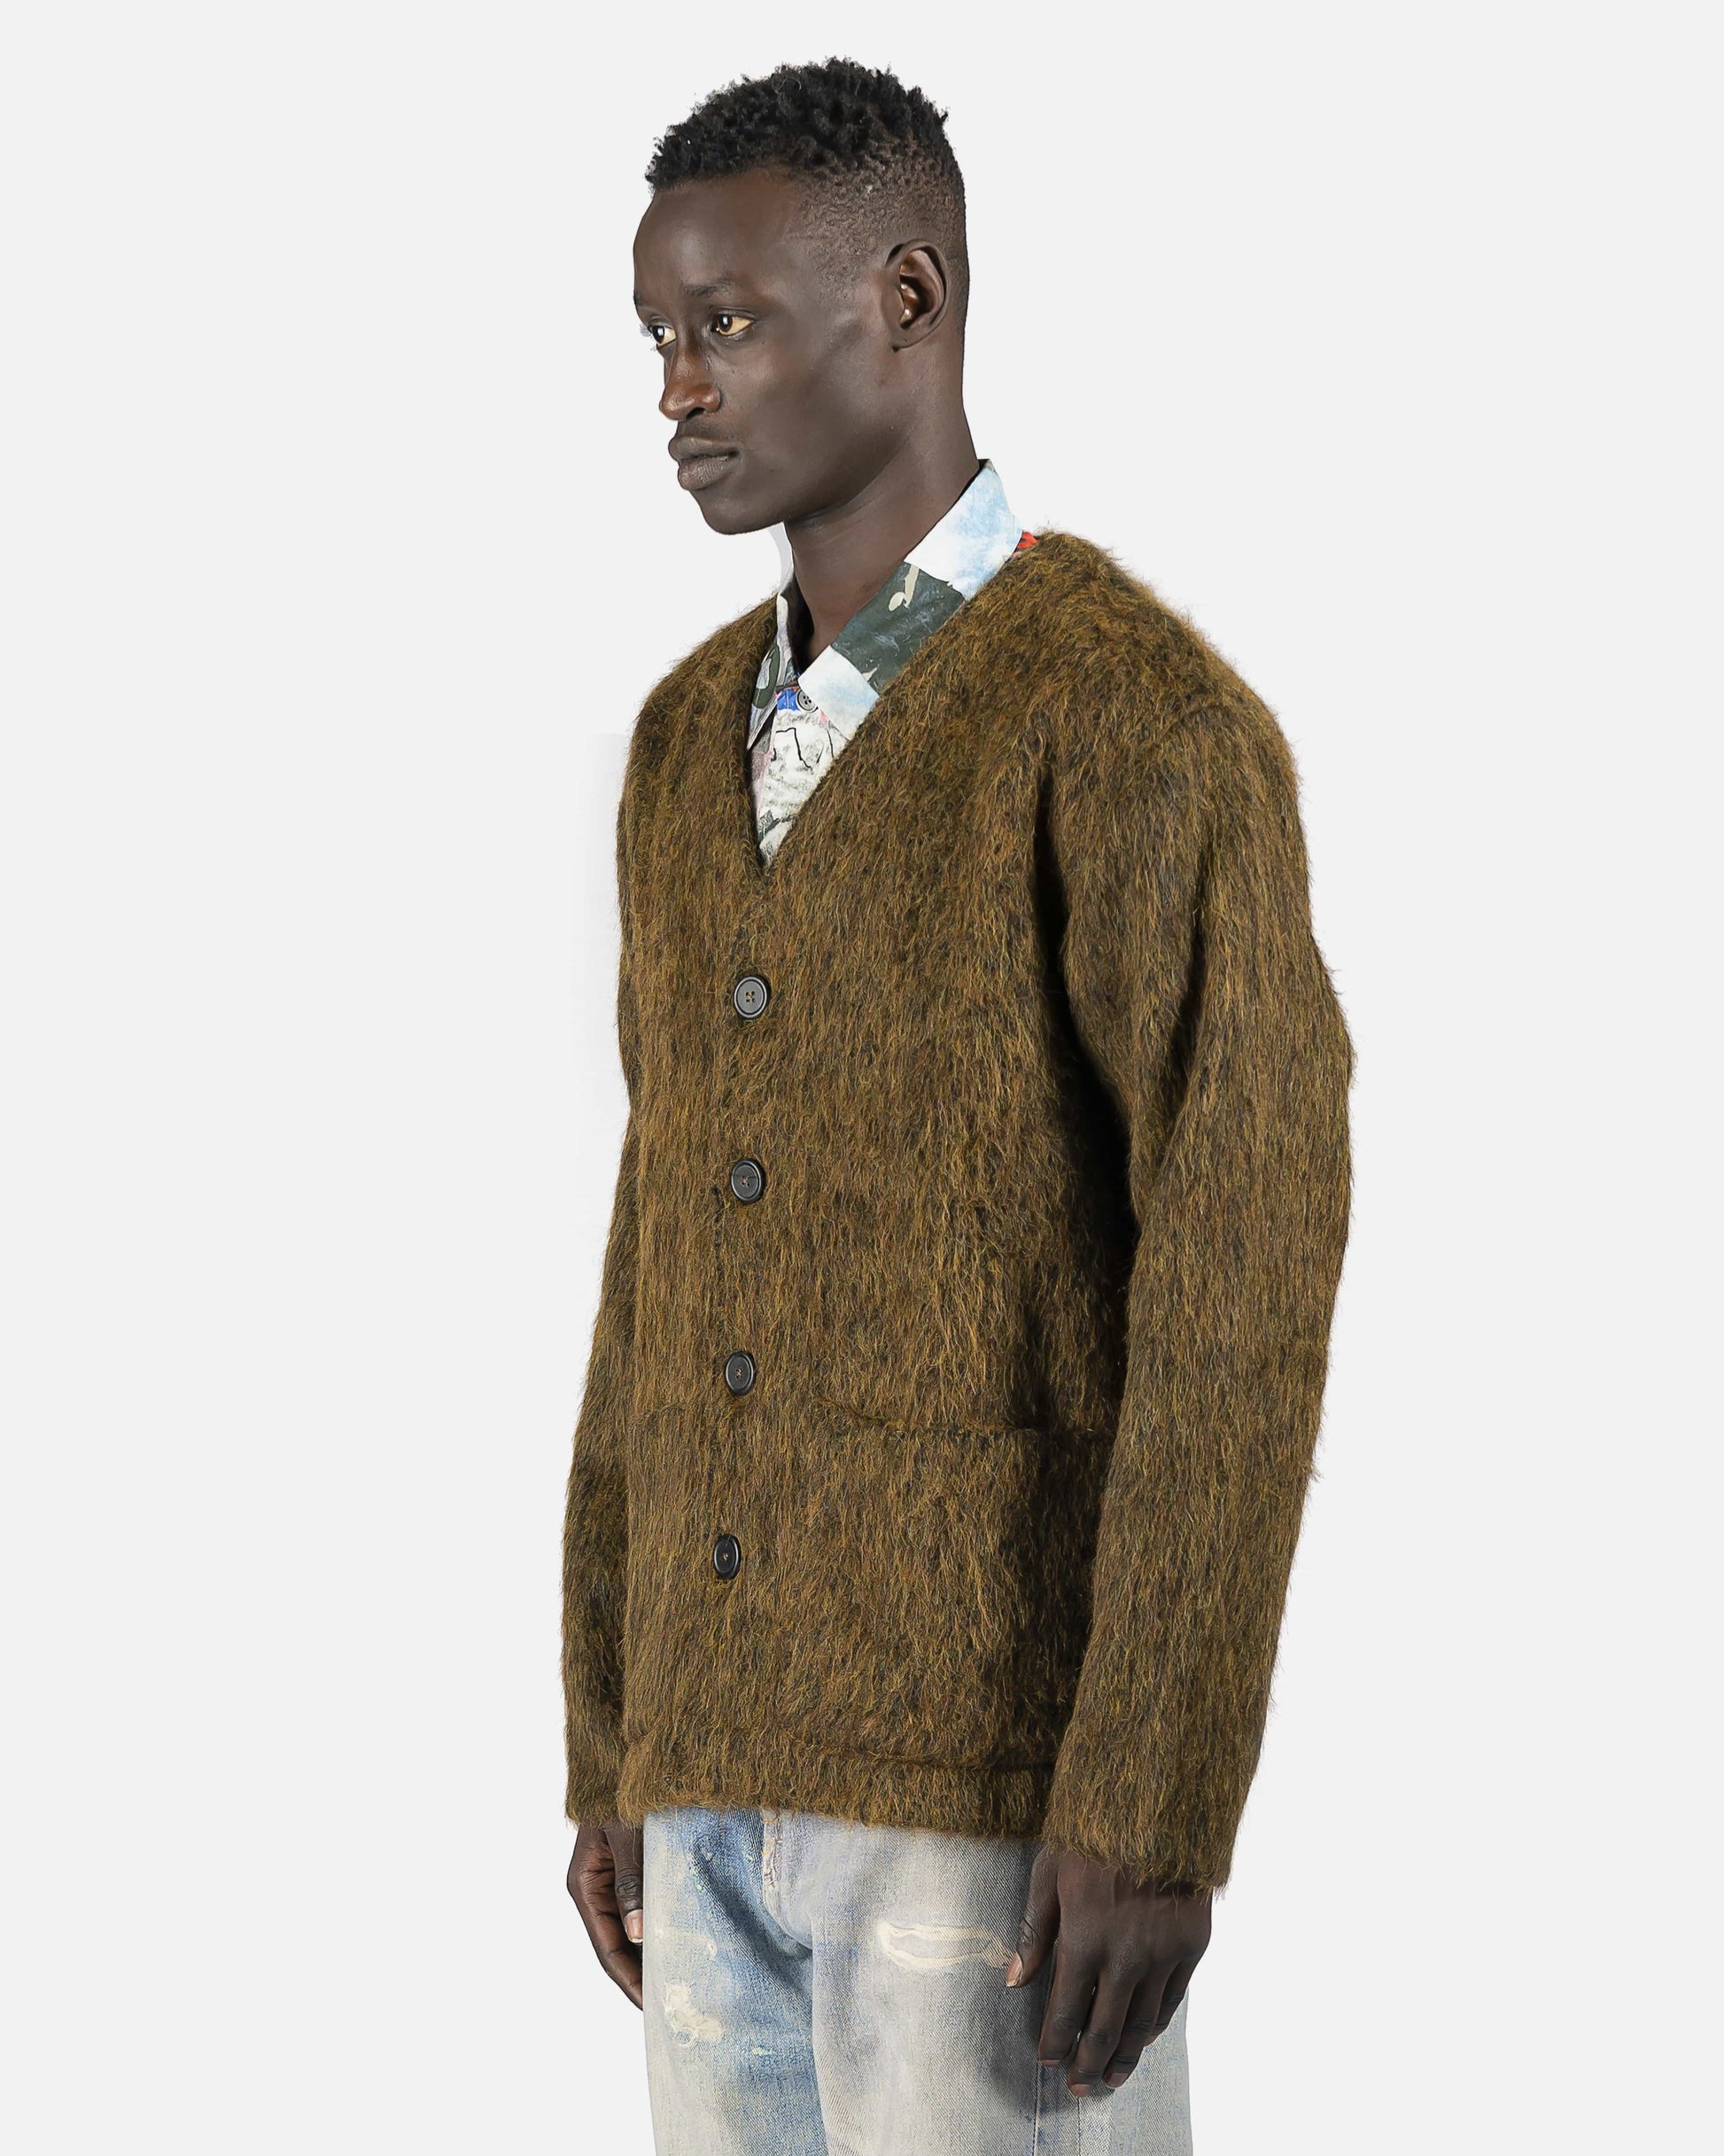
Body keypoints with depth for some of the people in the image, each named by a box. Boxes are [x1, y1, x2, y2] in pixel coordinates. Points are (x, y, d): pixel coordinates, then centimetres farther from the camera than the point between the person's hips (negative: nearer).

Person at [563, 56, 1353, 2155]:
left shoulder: (1145, 715, -11)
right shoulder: (693, 741, 15)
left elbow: (1243, 1290, -16)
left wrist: (1151, 1809, -21)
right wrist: (612, 1750, 16)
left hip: (1008, 1768, -8)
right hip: (733, 1764, 8)